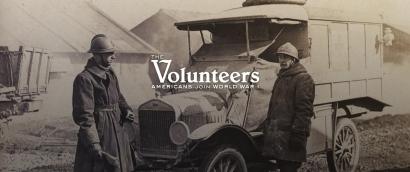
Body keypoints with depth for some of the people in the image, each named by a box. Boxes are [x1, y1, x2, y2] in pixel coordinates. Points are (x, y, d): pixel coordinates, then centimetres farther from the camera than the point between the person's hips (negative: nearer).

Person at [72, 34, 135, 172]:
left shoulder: (110, 75, 11)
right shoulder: (84, 79, -15)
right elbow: (84, 115, -19)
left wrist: (126, 110, 4)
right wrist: (94, 145, -23)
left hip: (116, 135, 8)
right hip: (98, 134, -8)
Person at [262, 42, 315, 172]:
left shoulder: (303, 79, -8)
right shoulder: (280, 78, 20)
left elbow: (304, 109, -16)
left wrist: (298, 133, -21)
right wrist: (267, 128, 18)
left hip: (290, 136, -8)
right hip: (277, 135, 8)